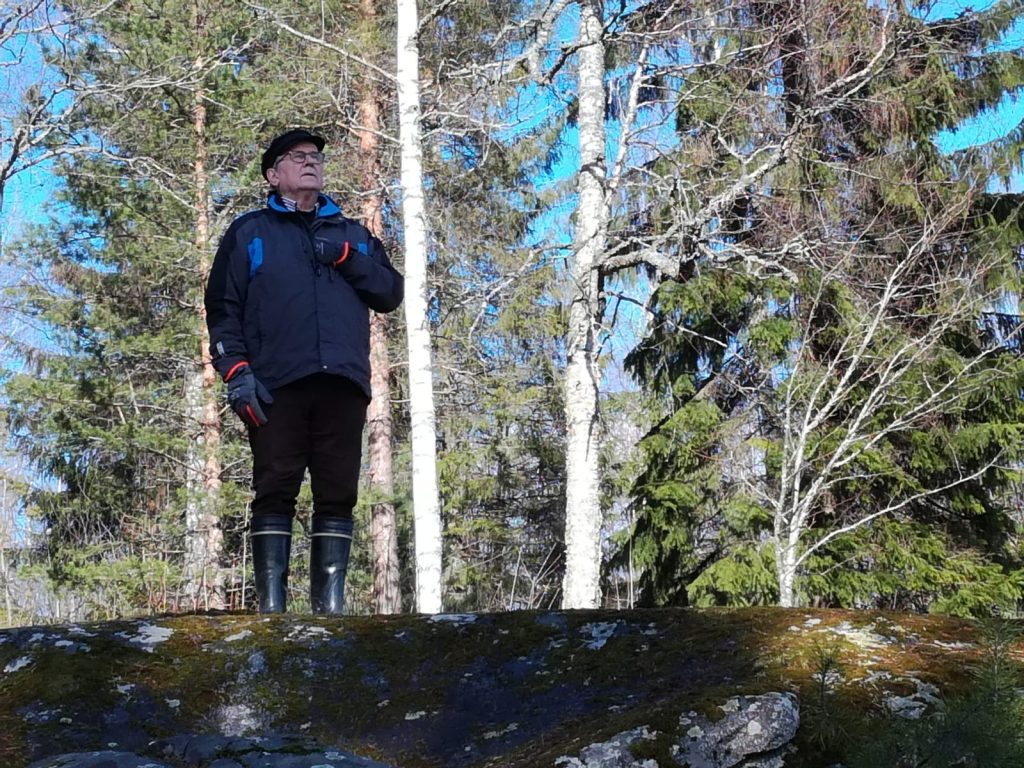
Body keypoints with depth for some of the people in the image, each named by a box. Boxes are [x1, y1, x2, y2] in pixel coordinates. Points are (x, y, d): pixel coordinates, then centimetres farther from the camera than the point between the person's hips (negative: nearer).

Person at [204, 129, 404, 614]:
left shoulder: (353, 235, 26)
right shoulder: (249, 233, 17)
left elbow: (391, 293, 15)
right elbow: (223, 309, 8)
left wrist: (346, 258, 0)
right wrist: (235, 370, -7)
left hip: (343, 385, 3)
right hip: (276, 387, -2)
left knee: (337, 496, -2)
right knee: (275, 492, -8)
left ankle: (329, 605, 0)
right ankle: (271, 606, -9)